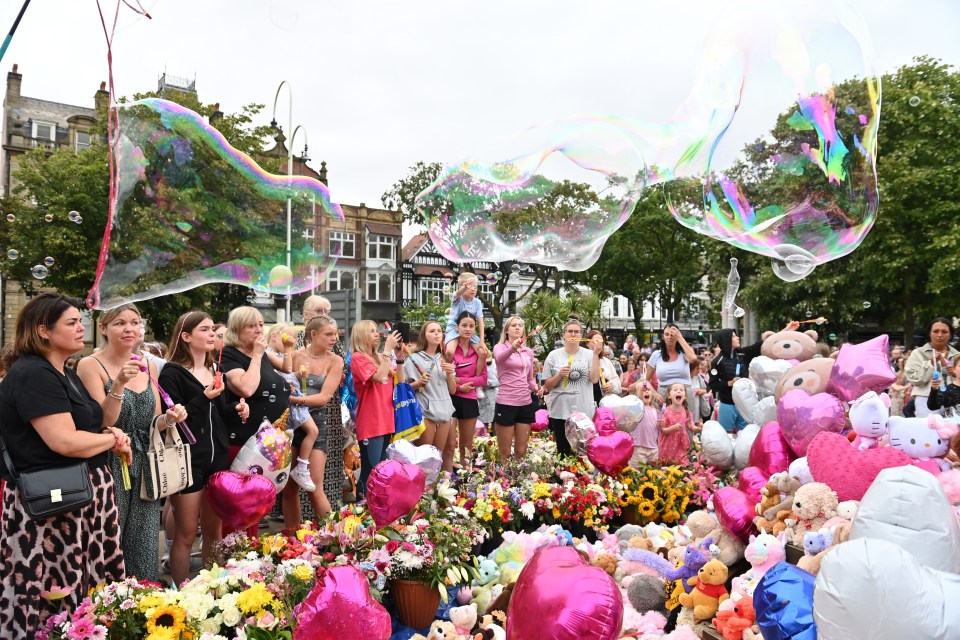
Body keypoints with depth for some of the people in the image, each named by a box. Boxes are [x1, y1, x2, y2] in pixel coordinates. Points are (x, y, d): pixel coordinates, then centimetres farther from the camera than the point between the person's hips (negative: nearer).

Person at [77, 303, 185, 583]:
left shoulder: (148, 366, 8)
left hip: (145, 469, 5)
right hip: (110, 468, -5)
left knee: (145, 552, 11)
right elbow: (101, 423, -14)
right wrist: (118, 384, -27)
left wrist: (168, 419, -8)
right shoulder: (90, 365, -8)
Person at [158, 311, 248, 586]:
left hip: (217, 458, 7)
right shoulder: (172, 373, -11)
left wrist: (235, 408, 1)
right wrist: (204, 398, -24)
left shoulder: (214, 370, 12)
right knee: (186, 535, 3)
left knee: (213, 529, 16)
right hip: (188, 461, -7)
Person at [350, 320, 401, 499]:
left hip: (386, 420, 8)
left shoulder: (380, 357, 14)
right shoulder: (357, 358, -9)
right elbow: (379, 377, -21)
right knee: (371, 471, -8)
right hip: (370, 423, -8)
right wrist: (388, 349, -17)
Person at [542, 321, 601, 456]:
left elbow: (595, 379, -12)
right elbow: (547, 386, 4)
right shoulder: (554, 355, 2)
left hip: (584, 412, 0)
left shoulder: (589, 354, 2)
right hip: (560, 412, 1)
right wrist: (559, 375, -14)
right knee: (563, 450, 9)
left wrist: (596, 354, -13)